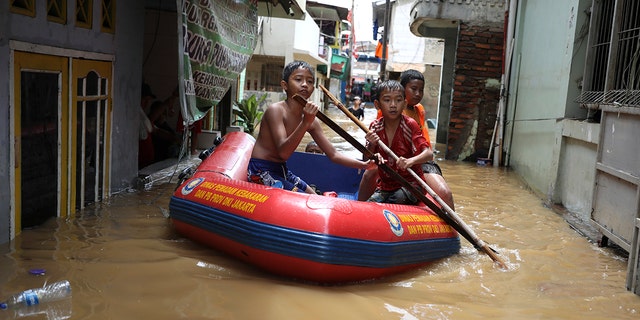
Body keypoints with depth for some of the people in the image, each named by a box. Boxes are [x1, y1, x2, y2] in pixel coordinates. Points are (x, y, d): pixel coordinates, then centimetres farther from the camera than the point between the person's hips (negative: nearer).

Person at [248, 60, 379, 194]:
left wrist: (364, 165, -8)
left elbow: (333, 154, 3)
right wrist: (305, 123, -37)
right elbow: (283, 152, -29)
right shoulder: (275, 110, -19)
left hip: (282, 171, 9)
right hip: (261, 172, -9)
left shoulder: (312, 121, 3)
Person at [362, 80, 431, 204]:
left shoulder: (410, 125, -11)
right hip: (385, 185, 3)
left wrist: (410, 161, -41)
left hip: (410, 183, -3)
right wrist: (372, 145, -19)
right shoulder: (375, 127, 0)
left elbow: (428, 153, -20)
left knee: (399, 197, -31)